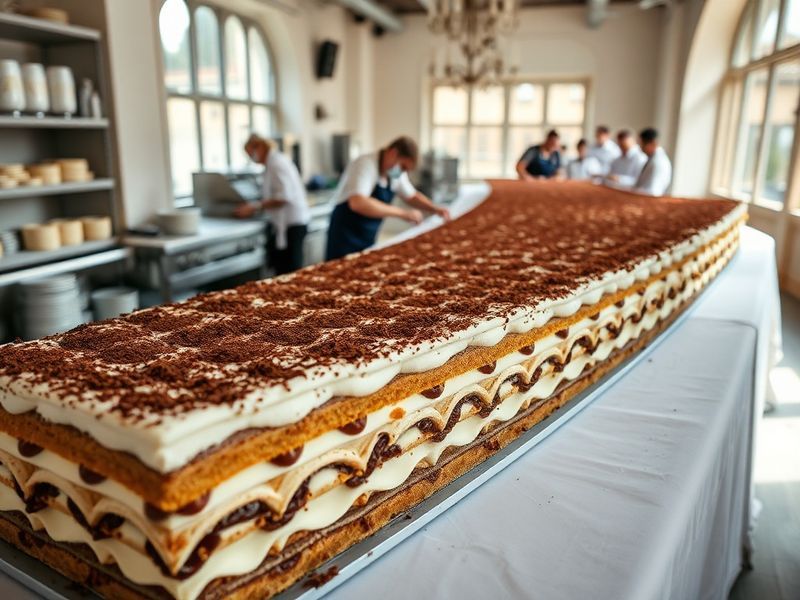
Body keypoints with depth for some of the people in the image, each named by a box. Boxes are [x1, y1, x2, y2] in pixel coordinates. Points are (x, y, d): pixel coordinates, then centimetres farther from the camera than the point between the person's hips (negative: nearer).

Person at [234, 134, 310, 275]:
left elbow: (283, 198, -21)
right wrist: (252, 206, 13)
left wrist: (255, 207, -15)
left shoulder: (277, 164, -14)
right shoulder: (274, 162, 17)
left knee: (288, 272, -8)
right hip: (286, 222, 10)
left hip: (291, 224, -10)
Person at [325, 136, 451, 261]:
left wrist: (435, 209, -1)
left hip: (368, 238, 7)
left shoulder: (397, 171, 2)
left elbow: (412, 196, 19)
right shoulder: (366, 164, -21)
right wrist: (402, 213, -36)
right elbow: (358, 203, -38)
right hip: (346, 237, -7)